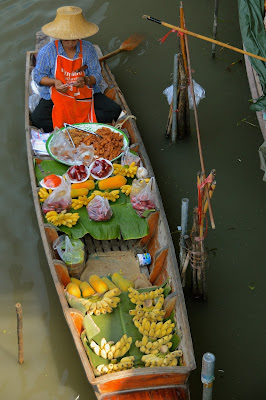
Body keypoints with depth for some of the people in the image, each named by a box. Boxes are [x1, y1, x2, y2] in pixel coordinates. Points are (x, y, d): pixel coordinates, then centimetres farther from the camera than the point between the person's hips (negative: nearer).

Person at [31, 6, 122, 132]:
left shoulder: (88, 49, -3)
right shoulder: (47, 51, -7)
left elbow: (97, 76, -1)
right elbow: (38, 76, 0)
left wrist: (86, 80, -25)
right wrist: (54, 82, -21)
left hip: (85, 95, 1)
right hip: (57, 96, -1)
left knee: (115, 111, -18)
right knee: (36, 119, -29)